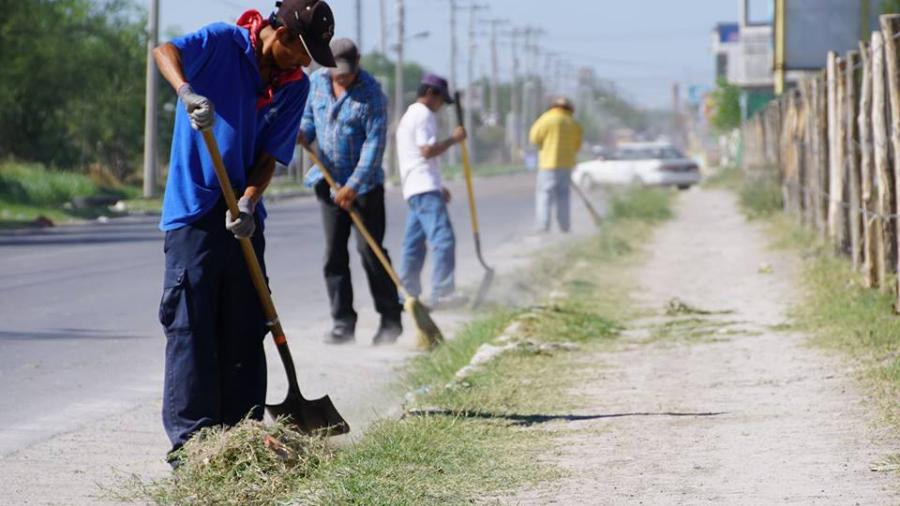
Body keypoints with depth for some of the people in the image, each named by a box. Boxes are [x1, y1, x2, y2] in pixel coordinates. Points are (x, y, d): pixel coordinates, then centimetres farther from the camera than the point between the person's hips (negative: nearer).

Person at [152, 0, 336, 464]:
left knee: (245, 332, 8)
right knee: (190, 326, -8)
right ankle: (190, 437, -7)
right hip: (194, 212, -6)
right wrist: (188, 92, -45)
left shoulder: (294, 86, 6)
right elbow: (166, 52, -25)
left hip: (243, 219, 6)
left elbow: (270, 156, 2)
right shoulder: (223, 43, -7)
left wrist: (248, 203, -16)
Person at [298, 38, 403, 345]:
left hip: (365, 184, -5)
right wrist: (304, 134, -9)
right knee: (334, 254, 2)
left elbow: (375, 144, -17)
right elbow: (309, 118, 16)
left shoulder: (371, 93, -13)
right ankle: (343, 324, 7)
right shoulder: (317, 82, 3)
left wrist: (354, 185, -22)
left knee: (370, 251, -6)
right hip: (330, 182, 5)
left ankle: (391, 320, 4)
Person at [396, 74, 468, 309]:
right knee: (443, 239, -16)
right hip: (426, 190, -11)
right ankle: (441, 293, -23)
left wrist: (438, 187, 27)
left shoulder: (409, 116, 25)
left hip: (413, 190, 11)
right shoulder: (424, 115, -8)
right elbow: (428, 150, -19)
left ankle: (408, 293, 10)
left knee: (414, 244, 10)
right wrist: (453, 139, -8)